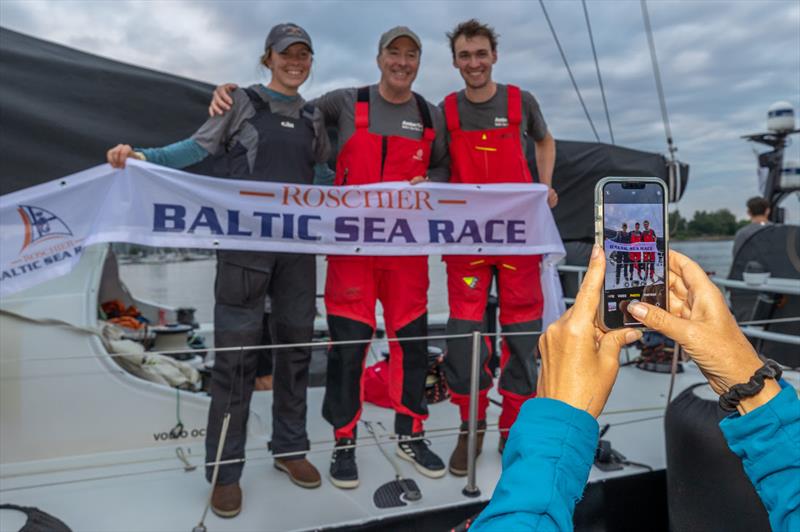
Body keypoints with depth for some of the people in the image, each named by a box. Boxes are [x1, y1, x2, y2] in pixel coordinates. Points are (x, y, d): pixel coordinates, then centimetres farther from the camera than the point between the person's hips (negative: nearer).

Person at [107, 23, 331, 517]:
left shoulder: (313, 116, 16)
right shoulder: (243, 102, 4)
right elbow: (200, 149, -1)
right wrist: (144, 156, -15)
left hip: (299, 244, 5)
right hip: (245, 243, -4)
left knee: (296, 345, 10)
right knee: (237, 352, -4)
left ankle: (290, 447, 26)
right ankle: (225, 470, 9)